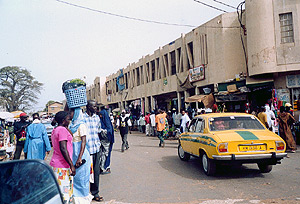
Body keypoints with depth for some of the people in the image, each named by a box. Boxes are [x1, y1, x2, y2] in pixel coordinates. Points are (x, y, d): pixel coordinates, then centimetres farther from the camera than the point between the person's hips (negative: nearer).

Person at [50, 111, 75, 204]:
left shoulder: (55, 130, 15)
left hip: (55, 164, 10)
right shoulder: (62, 130, -15)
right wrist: (72, 165, -22)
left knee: (58, 192, 13)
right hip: (62, 166, -10)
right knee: (65, 192, -5)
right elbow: (63, 149, -22)